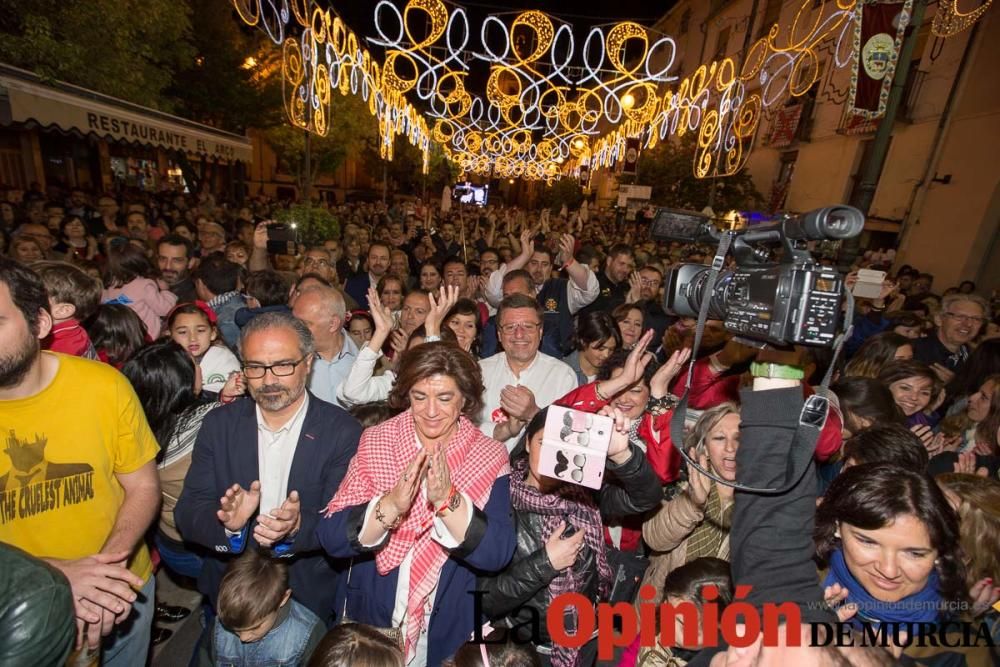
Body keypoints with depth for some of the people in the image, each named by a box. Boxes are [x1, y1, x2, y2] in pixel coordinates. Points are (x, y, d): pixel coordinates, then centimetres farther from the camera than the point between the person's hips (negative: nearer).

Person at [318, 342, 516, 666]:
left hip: (451, 629, 0)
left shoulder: (489, 457, -13)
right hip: (370, 619, 1)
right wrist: (391, 505, -33)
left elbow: (498, 555, -20)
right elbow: (330, 539, -17)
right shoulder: (375, 442, -12)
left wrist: (448, 499, -34)